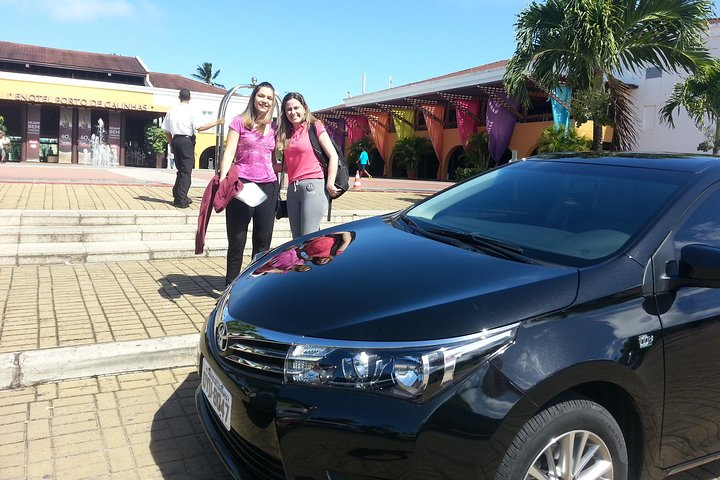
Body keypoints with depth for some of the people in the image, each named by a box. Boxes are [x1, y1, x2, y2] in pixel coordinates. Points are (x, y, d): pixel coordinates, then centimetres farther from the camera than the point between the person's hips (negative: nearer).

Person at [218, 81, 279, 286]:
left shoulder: (273, 127, 13)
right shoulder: (240, 121, 3)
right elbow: (229, 153, -4)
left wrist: (278, 185, 15)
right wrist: (223, 179, -17)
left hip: (267, 186, 4)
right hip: (242, 184, -4)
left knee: (263, 240, 7)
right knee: (237, 239, 1)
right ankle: (231, 286, 13)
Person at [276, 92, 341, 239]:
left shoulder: (314, 127, 2)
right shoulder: (286, 134, 19)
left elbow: (333, 155, -4)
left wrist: (330, 185, -10)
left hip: (313, 186, -6)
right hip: (292, 189, 6)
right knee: (297, 239, 5)